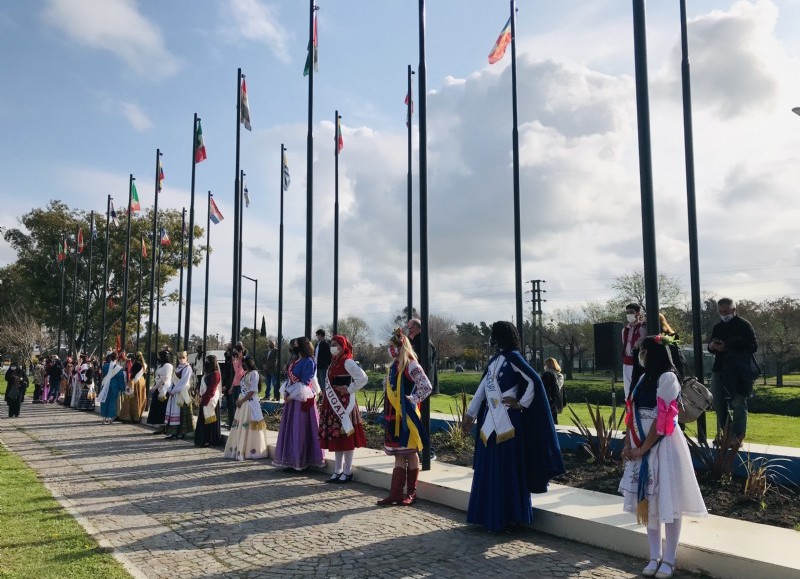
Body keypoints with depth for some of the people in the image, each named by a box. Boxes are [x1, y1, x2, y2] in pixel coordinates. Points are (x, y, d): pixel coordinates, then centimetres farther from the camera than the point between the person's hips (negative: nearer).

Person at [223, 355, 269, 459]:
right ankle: (240, 450, 14)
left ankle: (251, 451, 0)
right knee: (240, 426, 9)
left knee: (249, 426, -6)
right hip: (242, 403, 9)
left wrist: (241, 401, -15)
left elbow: (252, 391, -16)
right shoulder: (246, 373, 17)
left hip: (250, 403, -9)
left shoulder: (254, 373, -10)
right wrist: (238, 399, 4)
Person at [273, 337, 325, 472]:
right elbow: (290, 379, 16)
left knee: (299, 430, -5)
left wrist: (292, 395, -15)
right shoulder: (296, 362, 15)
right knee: (290, 429, 10)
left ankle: (298, 462, 1)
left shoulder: (309, 362, -11)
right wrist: (286, 393, 1)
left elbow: (304, 383, -15)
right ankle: (291, 460, 16)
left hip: (302, 399, -9)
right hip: (291, 398, 9)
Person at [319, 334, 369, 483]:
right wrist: (325, 395, 11)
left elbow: (362, 378, -22)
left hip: (344, 404, -9)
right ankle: (337, 471, 19)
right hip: (333, 405, 9)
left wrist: (349, 390, -16)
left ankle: (347, 472, 7)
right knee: (335, 438, 11)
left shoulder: (347, 362, -12)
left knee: (345, 437, -2)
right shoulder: (333, 362, 15)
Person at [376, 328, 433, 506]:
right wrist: (387, 414, 14)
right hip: (393, 416, 8)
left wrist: (412, 400, -16)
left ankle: (411, 493, 13)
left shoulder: (411, 366, -13)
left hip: (406, 416, -8)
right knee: (398, 455, 9)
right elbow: (387, 386, 24)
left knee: (410, 453, 3)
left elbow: (427, 387, -20)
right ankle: (395, 493, 12)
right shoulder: (394, 365, 11)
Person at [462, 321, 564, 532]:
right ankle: (489, 515, 23)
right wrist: (470, 414, 16)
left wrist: (521, 404, -12)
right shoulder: (494, 360, 14)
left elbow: (534, 380, -16)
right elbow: (482, 388, 17)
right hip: (491, 421, 8)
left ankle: (507, 517, 10)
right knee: (488, 469, 12)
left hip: (508, 422, -8)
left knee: (506, 469, 0)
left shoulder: (512, 357, -9)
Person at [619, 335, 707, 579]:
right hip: (641, 447, 8)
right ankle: (654, 557, 21)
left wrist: (643, 449, -13)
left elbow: (662, 419, -16)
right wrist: (628, 445, 1)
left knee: (667, 502, 2)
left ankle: (669, 559, 13)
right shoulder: (644, 378, 12)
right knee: (647, 501, 10)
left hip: (662, 446, -7)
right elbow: (632, 413, 11)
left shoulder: (667, 378, -11)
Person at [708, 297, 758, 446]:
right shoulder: (717, 327, 13)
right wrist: (711, 346, -3)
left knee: (738, 403, -2)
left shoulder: (744, 325, -5)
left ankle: (738, 436, 4)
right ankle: (722, 432, 21)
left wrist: (728, 347, -19)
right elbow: (712, 348, 22)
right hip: (720, 369, 6)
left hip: (739, 371, -6)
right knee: (718, 402, 9)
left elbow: (753, 346, -12)